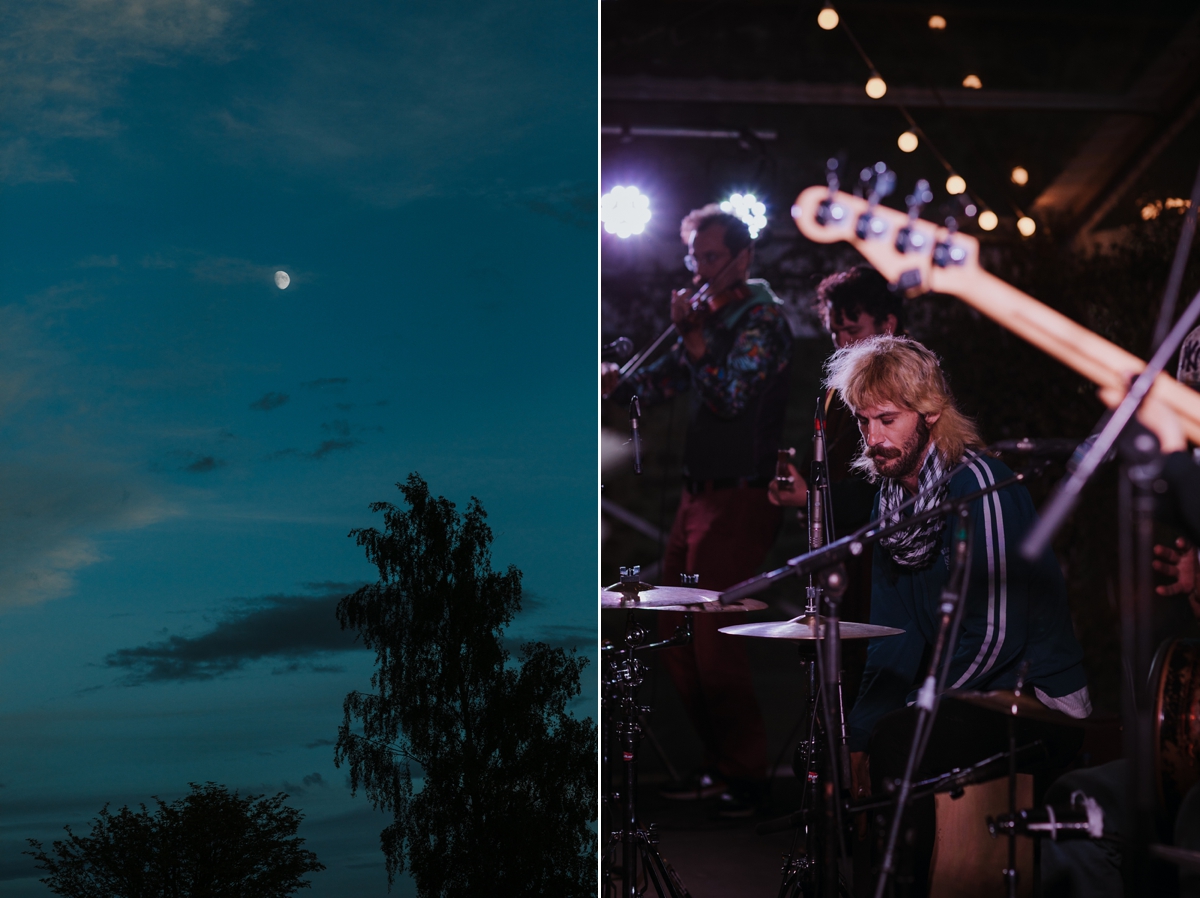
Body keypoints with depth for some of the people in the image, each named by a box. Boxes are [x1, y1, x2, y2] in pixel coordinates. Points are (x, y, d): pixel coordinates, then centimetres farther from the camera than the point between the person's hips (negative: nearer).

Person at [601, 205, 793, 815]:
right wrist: (617, 383, -5)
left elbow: (730, 394, -20)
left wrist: (689, 331, -16)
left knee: (714, 643, -9)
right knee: (676, 638, 9)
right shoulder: (712, 316, 17)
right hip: (698, 492, 9)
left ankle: (746, 775, 2)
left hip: (739, 499, -9)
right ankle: (717, 765, 19)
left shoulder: (763, 318, -8)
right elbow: (661, 381, 15)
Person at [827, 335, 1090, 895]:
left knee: (895, 745, -27)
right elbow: (894, 635, 7)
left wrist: (894, 725, -19)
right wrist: (857, 731, -6)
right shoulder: (892, 493, 6)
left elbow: (994, 637, -22)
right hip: (968, 694, 9)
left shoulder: (977, 484, -19)